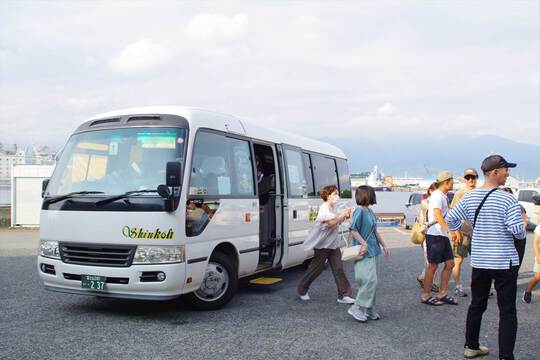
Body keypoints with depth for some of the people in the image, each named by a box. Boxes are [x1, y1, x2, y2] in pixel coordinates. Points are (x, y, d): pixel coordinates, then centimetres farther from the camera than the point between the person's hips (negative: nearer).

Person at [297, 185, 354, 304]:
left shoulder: (333, 208, 12)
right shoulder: (324, 208, -16)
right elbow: (330, 223, -25)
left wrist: (345, 216, 3)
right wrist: (342, 215, -20)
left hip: (333, 243, 8)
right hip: (322, 243, -8)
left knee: (338, 268, 0)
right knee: (316, 268, 3)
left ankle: (344, 295, 2)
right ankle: (301, 290, 21)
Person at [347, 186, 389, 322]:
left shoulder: (370, 211, 12)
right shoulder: (360, 211, -15)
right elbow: (353, 230, -18)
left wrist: (384, 245, 21)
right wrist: (364, 243, -22)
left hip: (372, 251, 9)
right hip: (364, 253, -9)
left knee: (371, 281, 12)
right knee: (370, 280, -13)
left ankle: (369, 308, 21)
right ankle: (357, 307, -4)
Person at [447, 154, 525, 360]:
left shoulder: (470, 197, 2)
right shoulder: (507, 199, -16)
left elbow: (451, 218, 7)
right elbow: (517, 230, -19)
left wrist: (454, 232, 26)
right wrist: (522, 229, 3)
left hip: (478, 261, 6)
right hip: (504, 262, -6)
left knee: (476, 305, 18)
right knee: (507, 312, 3)